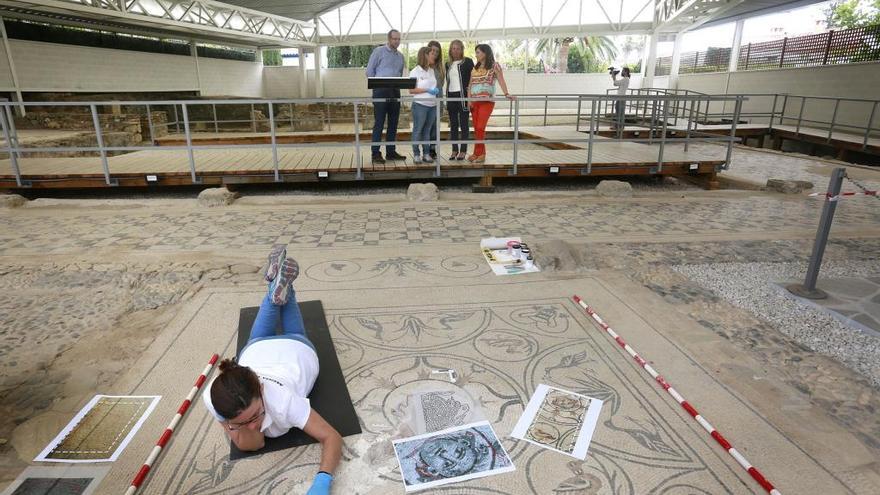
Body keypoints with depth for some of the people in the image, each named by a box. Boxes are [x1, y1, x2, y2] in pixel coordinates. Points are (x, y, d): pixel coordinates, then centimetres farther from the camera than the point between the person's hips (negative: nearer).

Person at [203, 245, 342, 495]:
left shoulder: (281, 399, -49)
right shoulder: (213, 400, -41)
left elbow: (332, 437, -47)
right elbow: (250, 444, -30)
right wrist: (238, 424, -50)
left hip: (297, 350, -1)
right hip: (257, 349, 1)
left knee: (294, 334, 32)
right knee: (260, 336, 34)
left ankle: (283, 287, 41)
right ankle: (277, 282, 38)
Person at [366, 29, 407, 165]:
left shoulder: (400, 55, 17)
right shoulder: (379, 51, 0)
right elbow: (369, 71, -2)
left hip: (395, 92, 6)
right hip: (381, 91, -6)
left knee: (393, 123, 7)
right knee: (379, 123, -7)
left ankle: (391, 151, 15)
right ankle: (376, 153, -4)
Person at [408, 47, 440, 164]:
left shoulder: (432, 71, 13)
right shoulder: (415, 71, -6)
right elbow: (411, 90, -11)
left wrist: (436, 90, 5)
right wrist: (427, 90, -17)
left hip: (432, 105, 6)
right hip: (420, 105, -6)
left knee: (427, 130, 9)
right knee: (418, 130, 0)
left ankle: (426, 154, 15)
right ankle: (416, 154, 7)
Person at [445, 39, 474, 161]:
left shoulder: (468, 62, 0)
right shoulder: (448, 64, 16)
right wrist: (447, 101, 14)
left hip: (463, 96, -5)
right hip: (451, 96, 5)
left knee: (464, 124, -1)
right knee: (453, 125, 7)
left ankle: (463, 151, 4)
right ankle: (454, 150, 13)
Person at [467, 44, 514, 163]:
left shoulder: (495, 66, 0)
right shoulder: (475, 68, 15)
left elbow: (501, 80, -11)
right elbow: (470, 85, 13)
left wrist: (506, 94, -26)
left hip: (487, 101, -5)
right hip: (474, 102, 5)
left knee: (480, 128, -12)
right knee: (476, 129, 4)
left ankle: (478, 153, -3)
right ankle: (481, 153, 12)